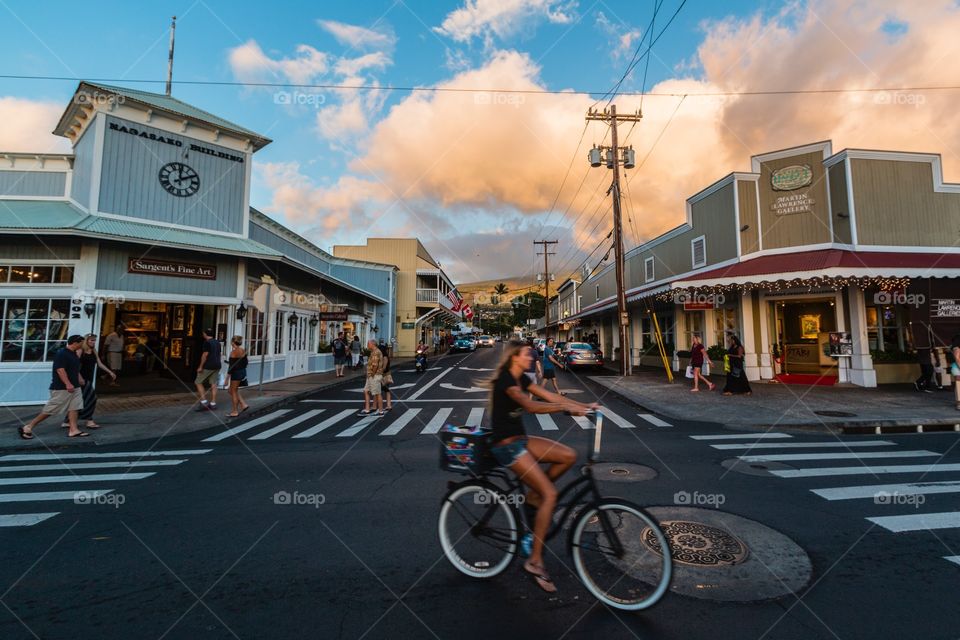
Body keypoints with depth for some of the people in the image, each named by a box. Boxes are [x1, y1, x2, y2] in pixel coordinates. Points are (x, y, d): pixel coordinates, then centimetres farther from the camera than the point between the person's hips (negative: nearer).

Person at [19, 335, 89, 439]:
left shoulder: (73, 354, 12)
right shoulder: (61, 354, -17)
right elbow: (60, 370, -25)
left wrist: (79, 378, 27)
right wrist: (68, 384, -31)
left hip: (74, 387, 9)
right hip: (61, 388, -9)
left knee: (74, 407, 4)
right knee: (50, 409, -1)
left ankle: (73, 430, 4)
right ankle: (27, 427, 14)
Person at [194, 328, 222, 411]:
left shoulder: (207, 342, -11)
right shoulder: (217, 343, 13)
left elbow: (205, 355, -16)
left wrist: (200, 367, -14)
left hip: (208, 366, -8)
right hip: (217, 366, 8)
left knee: (198, 382, 3)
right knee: (213, 384, 8)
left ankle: (203, 402, -3)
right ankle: (213, 404, 8)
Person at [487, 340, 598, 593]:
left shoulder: (522, 379, 10)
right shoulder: (505, 379, -17)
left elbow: (551, 396, 5)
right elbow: (530, 406, -30)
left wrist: (585, 406, -4)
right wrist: (567, 408, -36)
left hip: (521, 439, 9)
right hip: (506, 445, -9)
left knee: (569, 456, -2)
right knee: (550, 495, -13)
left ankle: (533, 496, 12)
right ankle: (535, 561, -2)